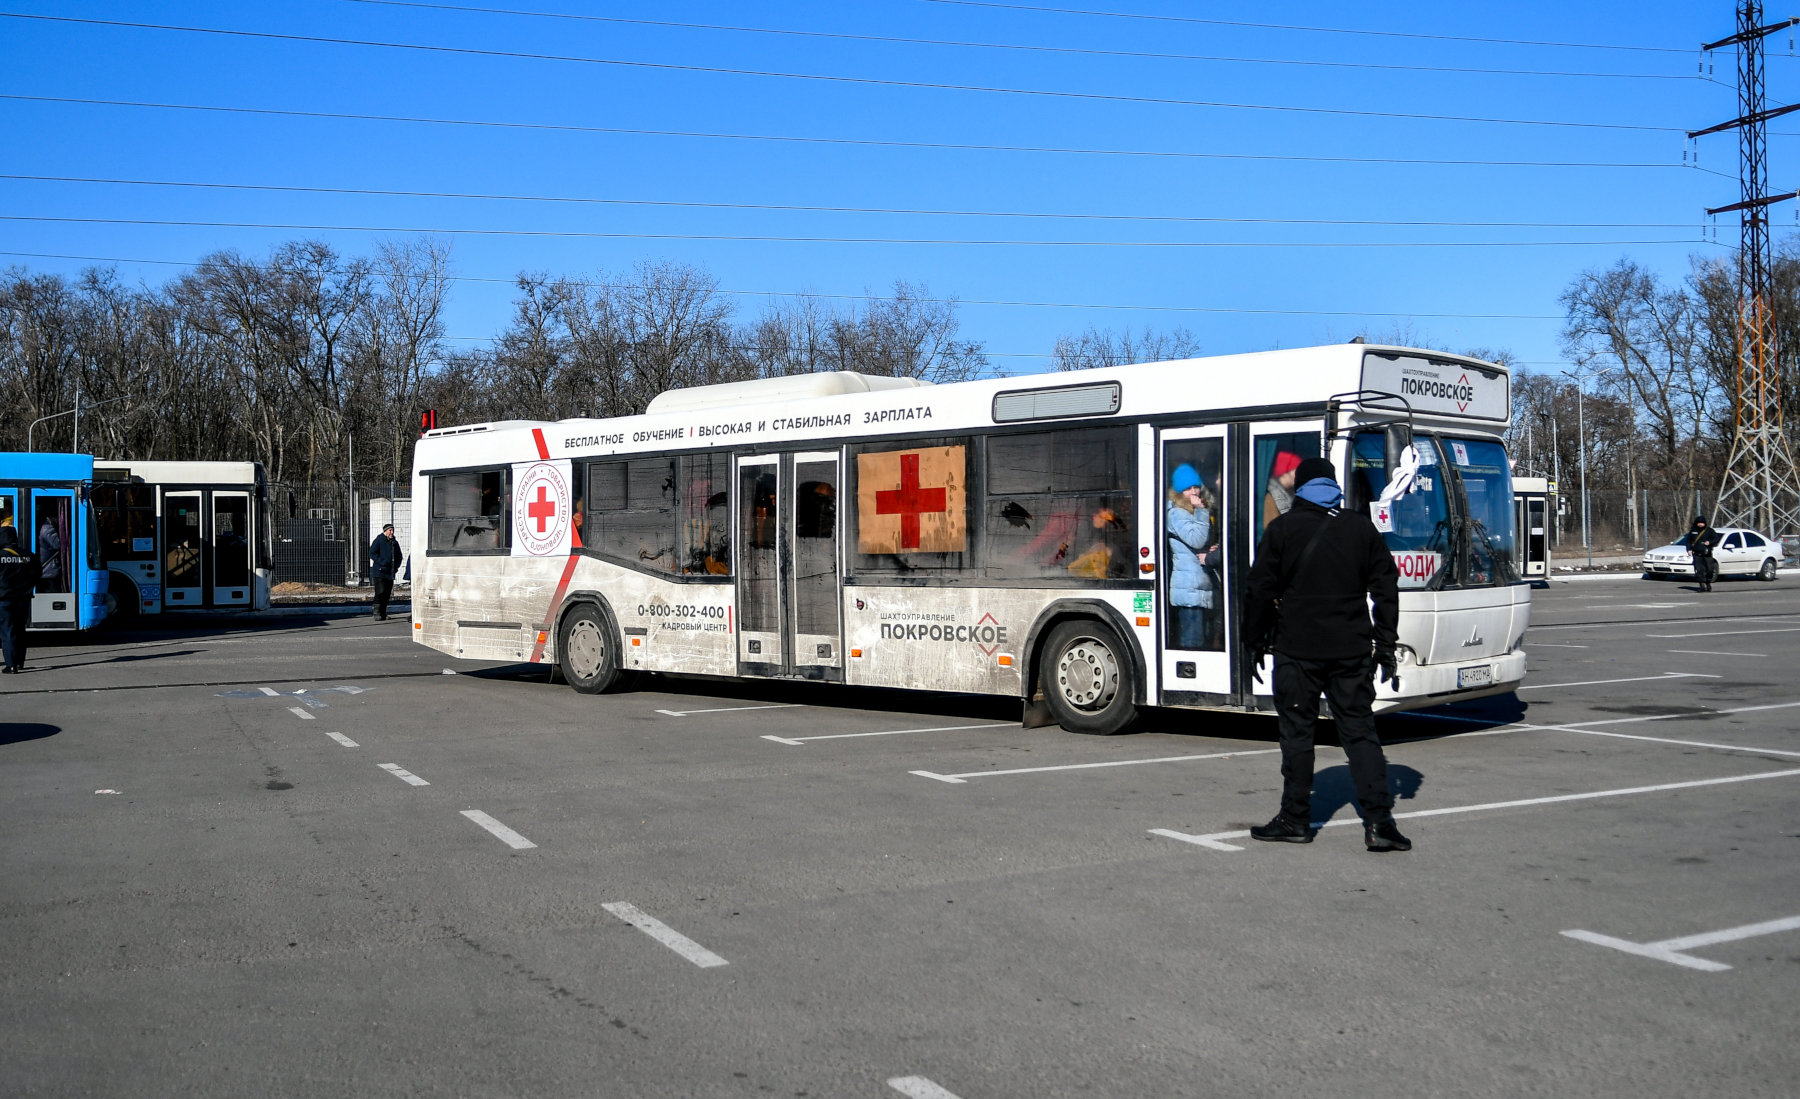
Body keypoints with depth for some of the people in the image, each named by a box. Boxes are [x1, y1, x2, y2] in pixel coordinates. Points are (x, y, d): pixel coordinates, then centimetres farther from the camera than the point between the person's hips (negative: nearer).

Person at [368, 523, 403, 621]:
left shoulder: (394, 542, 15)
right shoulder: (378, 540, -3)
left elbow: (399, 556, 24)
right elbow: (372, 553, -10)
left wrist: (396, 566, 7)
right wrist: (382, 562, -19)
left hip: (390, 572, 6)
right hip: (379, 572, -6)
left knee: (387, 594, 7)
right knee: (380, 593, -14)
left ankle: (383, 614, 14)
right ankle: (377, 614, -13)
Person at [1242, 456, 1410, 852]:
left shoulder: (1282, 530, -1)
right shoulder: (1362, 529, 8)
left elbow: (1259, 592, -1)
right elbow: (1386, 592, 9)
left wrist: (1256, 643, 9)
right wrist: (1385, 648, 13)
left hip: (1297, 650, -2)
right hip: (1352, 651, 3)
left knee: (1297, 732, 6)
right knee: (1360, 731, 5)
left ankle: (1295, 819, 11)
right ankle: (1378, 821, -2)